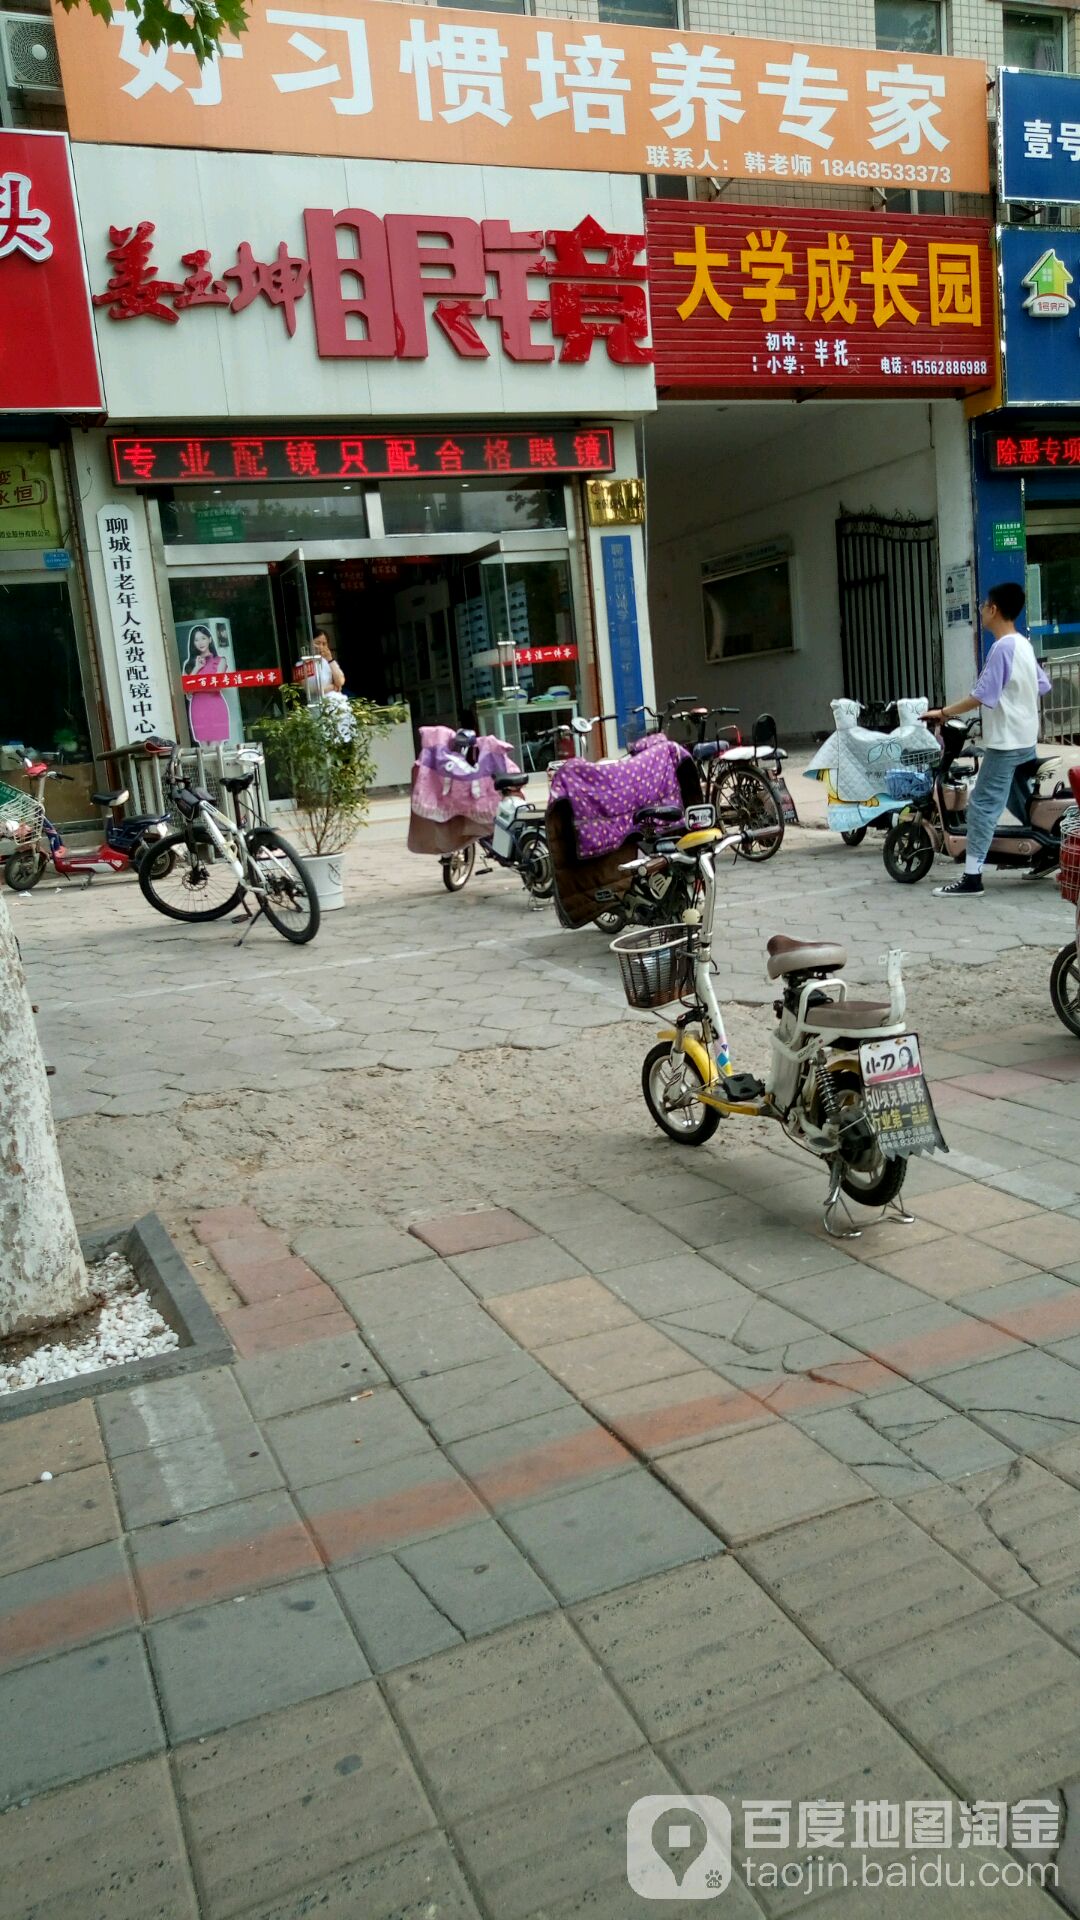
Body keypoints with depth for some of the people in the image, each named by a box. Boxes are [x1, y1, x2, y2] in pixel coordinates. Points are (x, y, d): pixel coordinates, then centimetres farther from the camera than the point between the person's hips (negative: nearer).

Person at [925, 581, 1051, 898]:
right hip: (1026, 739, 10)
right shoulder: (1024, 645, 12)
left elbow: (983, 696, -21)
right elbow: (1042, 685, 18)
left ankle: (972, 877, -13)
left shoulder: (1002, 648, -17)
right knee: (1018, 800, 20)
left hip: (1005, 742, -10)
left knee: (983, 805, -10)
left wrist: (943, 712, -16)